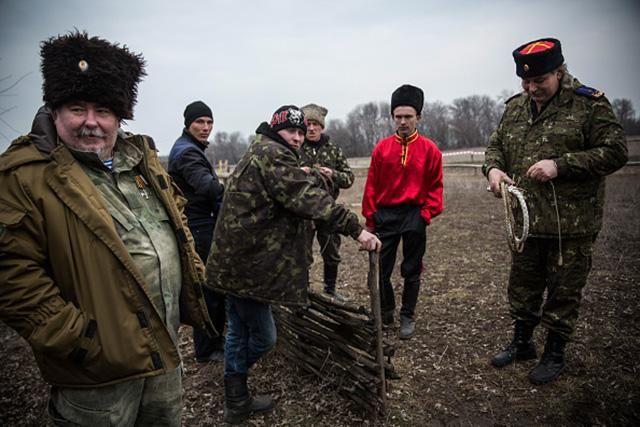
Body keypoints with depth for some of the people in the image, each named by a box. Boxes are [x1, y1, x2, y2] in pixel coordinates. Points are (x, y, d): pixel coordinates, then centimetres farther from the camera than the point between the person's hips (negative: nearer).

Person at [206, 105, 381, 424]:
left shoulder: (259, 153, 20)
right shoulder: (272, 154, -14)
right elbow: (308, 197, -26)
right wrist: (355, 229, -29)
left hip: (235, 260, 11)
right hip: (246, 264, -11)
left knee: (240, 332, 18)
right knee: (262, 337, 3)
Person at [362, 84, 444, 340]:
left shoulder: (429, 149, -1)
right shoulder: (382, 148, 1)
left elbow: (435, 186, 2)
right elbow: (372, 185, 3)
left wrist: (427, 214, -7)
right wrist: (370, 217, 1)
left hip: (414, 217, -1)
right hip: (385, 216, 1)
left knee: (411, 270, 9)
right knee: (380, 269, 5)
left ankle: (408, 317, 26)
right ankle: (385, 312, 28)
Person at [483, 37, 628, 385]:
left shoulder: (589, 104, -8)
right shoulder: (515, 107, 8)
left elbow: (615, 152, -12)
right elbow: (495, 144, 16)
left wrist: (560, 164, -22)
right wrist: (493, 168, -6)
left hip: (572, 224, -5)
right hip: (525, 219, 5)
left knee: (563, 292, 9)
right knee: (522, 286, 17)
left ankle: (554, 355, 28)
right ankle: (522, 343, 37)